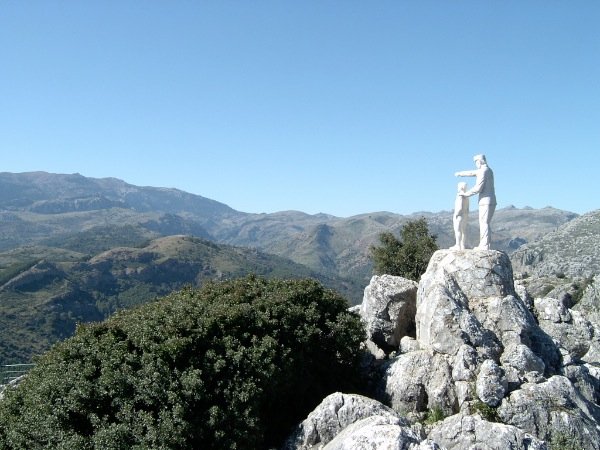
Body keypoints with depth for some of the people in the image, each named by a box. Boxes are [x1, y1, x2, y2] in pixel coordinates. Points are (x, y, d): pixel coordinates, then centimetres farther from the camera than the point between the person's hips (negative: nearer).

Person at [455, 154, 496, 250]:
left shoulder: (483, 171, -12)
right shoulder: (488, 170, 19)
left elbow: (478, 188, -17)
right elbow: (473, 173, 35)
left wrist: (465, 194, -5)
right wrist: (460, 173, 46)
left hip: (486, 202, -10)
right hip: (491, 202, 10)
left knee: (484, 224, -9)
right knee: (484, 224, 12)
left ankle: (484, 246, -10)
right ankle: (483, 245, 13)